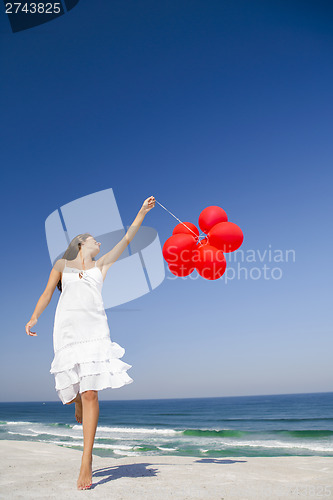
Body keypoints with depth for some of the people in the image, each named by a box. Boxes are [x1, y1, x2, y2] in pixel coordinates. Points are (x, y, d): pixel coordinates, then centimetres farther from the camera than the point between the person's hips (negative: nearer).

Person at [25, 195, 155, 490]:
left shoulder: (102, 265, 18)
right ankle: (79, 406, 42)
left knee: (90, 393, -9)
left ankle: (86, 461, -4)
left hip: (95, 330, 0)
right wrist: (34, 319, 0)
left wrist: (143, 211, 10)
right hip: (67, 330, 0)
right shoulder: (62, 265, 16)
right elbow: (47, 293, 14)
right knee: (74, 393, 4)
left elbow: (127, 239, 14)